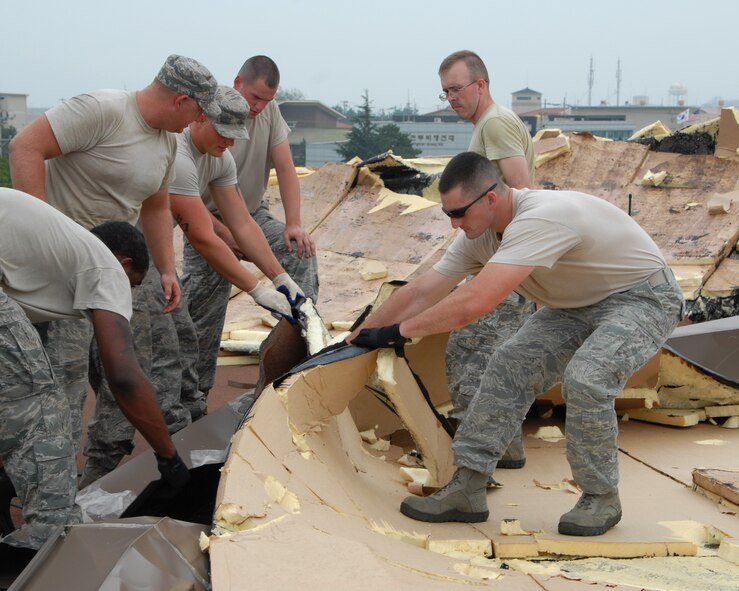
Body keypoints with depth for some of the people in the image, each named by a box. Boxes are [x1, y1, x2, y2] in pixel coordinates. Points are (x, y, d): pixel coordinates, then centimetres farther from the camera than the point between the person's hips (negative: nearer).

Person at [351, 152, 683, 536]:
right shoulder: (479, 234, -8)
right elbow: (421, 293, -1)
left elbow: (472, 304, -41)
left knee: (585, 378, -29)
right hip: (579, 304, 8)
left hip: (644, 298, -8)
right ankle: (466, 489, -3)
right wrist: (357, 342, -1)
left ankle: (601, 497, -7)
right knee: (509, 365, -7)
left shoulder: (541, 218, -36)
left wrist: (399, 330, -31)